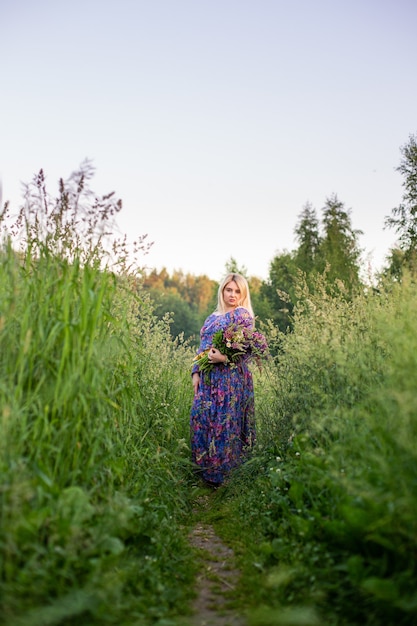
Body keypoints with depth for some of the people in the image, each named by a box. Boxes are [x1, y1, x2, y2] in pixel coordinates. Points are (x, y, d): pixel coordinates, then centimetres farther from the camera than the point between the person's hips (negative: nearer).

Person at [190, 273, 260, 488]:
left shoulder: (242, 315, -1)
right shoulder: (212, 318, 18)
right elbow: (202, 347, 18)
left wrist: (224, 357, -23)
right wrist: (196, 372, 8)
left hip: (231, 377, -6)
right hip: (208, 378, 7)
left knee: (225, 421, -5)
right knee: (202, 418, 5)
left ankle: (221, 471, 8)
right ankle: (205, 469, 17)